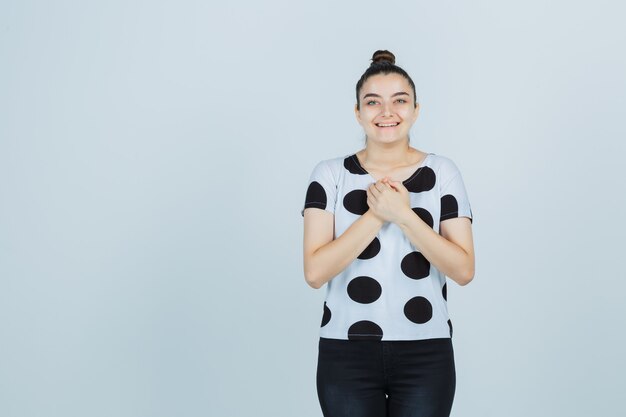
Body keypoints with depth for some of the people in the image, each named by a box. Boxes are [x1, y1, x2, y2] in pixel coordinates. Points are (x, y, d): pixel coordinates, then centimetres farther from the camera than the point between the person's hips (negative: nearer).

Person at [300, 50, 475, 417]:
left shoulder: (442, 172, 1)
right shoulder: (330, 174, 0)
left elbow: (463, 270, -6)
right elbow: (315, 272, -9)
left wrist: (403, 214, -16)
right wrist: (376, 215, -16)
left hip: (425, 353, 0)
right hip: (346, 352, 0)